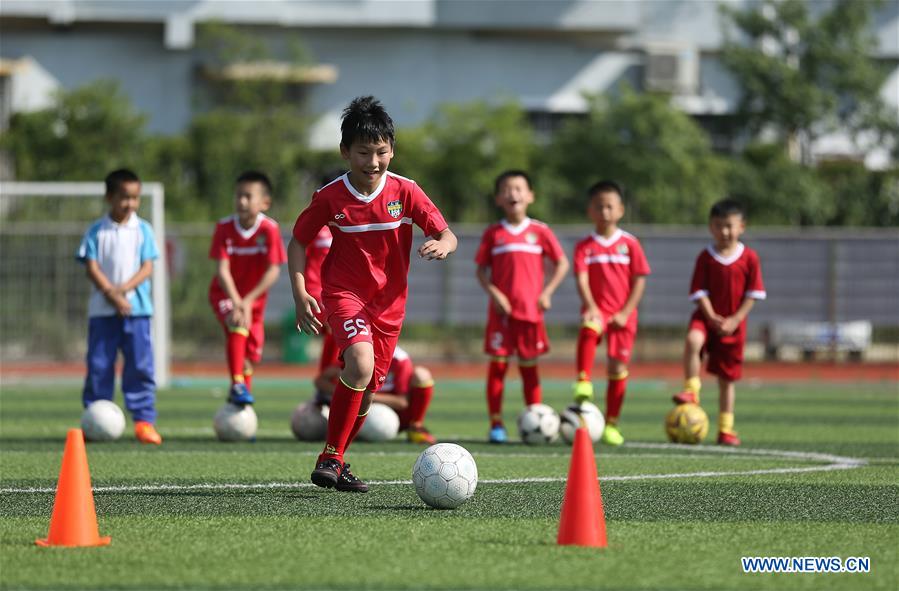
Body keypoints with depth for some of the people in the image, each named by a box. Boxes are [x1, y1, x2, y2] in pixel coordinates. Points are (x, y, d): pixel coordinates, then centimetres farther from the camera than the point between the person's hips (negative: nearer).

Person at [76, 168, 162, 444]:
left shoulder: (143, 230, 4)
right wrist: (112, 295, -15)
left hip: (136, 307, 0)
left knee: (141, 365, -4)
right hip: (102, 308, 0)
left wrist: (123, 289, -15)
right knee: (98, 365, 2)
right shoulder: (96, 231, 2)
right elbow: (92, 267, -4)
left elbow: (147, 268, -1)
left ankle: (144, 420, -1)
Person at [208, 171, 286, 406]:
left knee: (251, 353, 7)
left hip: (254, 297, 1)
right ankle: (237, 385, -32)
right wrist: (236, 303, -32)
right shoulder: (224, 227, -16)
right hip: (225, 294, -1)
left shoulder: (269, 229, -18)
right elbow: (223, 269, -20)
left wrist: (248, 301, -29)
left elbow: (273, 271, -21)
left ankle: (241, 396, 31)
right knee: (237, 325, -32)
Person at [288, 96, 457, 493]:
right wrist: (300, 293, -7)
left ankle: (335, 462, 28)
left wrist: (441, 245, -32)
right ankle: (330, 458, -19)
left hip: (389, 301, 3)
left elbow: (447, 234, -7)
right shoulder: (330, 197, -8)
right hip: (344, 293, -3)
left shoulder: (405, 192, -6)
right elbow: (298, 243, 4)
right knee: (360, 364, -28)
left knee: (367, 389, 7)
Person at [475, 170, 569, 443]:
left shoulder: (540, 231, 3)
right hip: (501, 309, 0)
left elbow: (562, 263, 8)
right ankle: (496, 424, 1)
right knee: (497, 364, -2)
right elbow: (481, 269, 5)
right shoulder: (493, 234, 3)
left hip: (531, 308, 0)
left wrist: (547, 292, -3)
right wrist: (494, 293, -10)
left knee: (529, 365, 5)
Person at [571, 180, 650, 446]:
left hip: (622, 316, 1)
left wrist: (626, 312, -10)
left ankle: (611, 424, 13)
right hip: (596, 310, -1)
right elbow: (582, 279, -8)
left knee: (618, 367, 2)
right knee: (589, 329, -37)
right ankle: (583, 383, -31)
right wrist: (591, 307, -25)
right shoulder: (584, 246, 2)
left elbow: (639, 280, 0)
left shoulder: (630, 244, 1)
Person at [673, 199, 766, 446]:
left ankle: (726, 428, 16)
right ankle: (691, 390, -24)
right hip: (707, 316, -1)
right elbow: (700, 292, -5)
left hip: (734, 324, 1)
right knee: (693, 340, -35)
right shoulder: (706, 257, -3)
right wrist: (712, 318, -18)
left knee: (727, 377, 7)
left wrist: (735, 320, -12)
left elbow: (752, 294, -2)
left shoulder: (749, 258, -3)